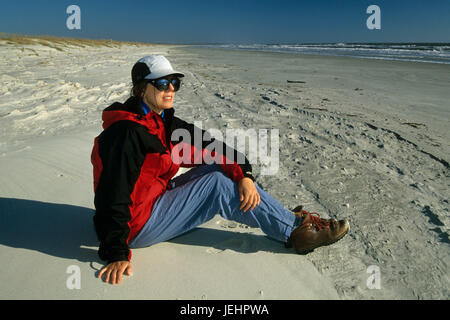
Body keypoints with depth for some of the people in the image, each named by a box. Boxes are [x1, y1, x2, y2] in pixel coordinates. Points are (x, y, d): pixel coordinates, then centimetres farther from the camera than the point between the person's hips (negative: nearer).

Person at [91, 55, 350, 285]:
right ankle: (295, 231, -9)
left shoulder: (164, 122, 4)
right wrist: (117, 255, -24)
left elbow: (207, 147, -2)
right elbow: (113, 194, -25)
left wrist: (244, 174, -16)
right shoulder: (126, 133, -23)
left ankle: (284, 217, 2)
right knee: (218, 185, -19)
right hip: (138, 226, -9)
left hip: (158, 198, 9)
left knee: (220, 167, -1)